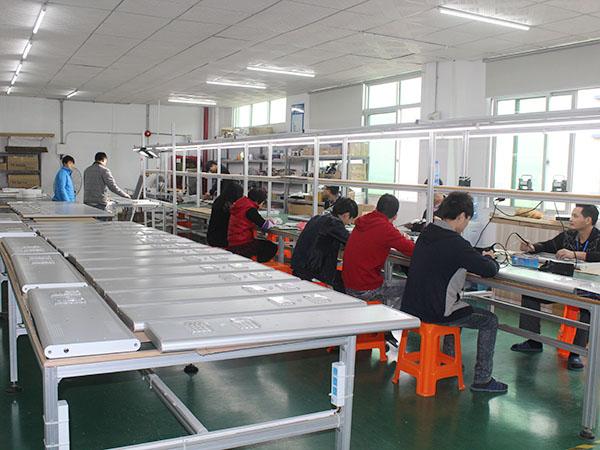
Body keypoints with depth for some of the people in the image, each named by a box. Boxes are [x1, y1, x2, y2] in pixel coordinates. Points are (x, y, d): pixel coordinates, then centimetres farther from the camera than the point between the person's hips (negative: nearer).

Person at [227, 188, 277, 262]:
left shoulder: (242, 205, 13)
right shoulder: (250, 209, -15)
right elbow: (264, 225, -11)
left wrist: (266, 221, 15)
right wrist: (270, 223, 10)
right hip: (242, 244, -10)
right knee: (272, 247, -9)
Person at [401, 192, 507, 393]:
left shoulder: (426, 233, 6)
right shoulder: (455, 243, -21)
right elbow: (490, 270, -16)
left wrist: (480, 257, 10)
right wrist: (489, 258, 7)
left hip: (412, 306, 8)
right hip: (435, 314, -8)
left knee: (458, 310, 35)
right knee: (490, 320, 10)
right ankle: (482, 380, 15)